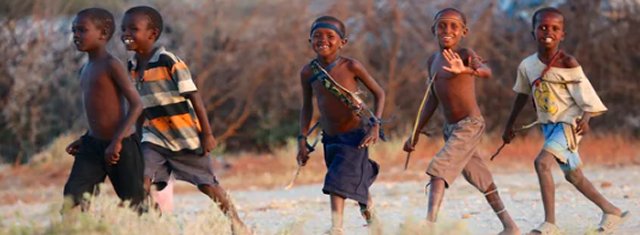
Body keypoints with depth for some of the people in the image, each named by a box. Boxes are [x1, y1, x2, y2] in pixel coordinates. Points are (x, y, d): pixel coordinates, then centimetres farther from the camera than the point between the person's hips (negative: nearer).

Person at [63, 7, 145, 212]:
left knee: (134, 203, 3)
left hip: (121, 148, -7)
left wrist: (117, 141, -25)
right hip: (93, 145, 7)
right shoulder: (85, 70, 14)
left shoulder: (111, 65, -12)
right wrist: (84, 140, 11)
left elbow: (136, 105, -18)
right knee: (72, 194, -11)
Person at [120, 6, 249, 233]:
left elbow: (194, 97, -15)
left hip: (185, 137, -5)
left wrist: (207, 134, -14)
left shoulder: (169, 62, -18)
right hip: (154, 138, 5)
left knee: (207, 185, 6)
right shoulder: (132, 67, 0)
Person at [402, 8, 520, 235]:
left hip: (470, 125, -8)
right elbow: (433, 99, 18)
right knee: (480, 180, 16)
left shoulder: (464, 55, -12)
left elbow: (486, 71, -33)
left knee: (438, 169, -22)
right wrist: (416, 133, 18)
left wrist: (467, 71, -55)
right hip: (451, 128, 8)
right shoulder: (433, 60, 10)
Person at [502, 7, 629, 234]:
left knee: (542, 162, -25)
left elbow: (584, 92, -16)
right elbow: (522, 95, 15)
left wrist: (586, 117, -31)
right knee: (573, 175, 17)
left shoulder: (567, 63, -15)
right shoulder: (527, 66, 1)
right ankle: (612, 211, 34)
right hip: (548, 126, 7)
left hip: (568, 123, -7)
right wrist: (509, 125, 21)